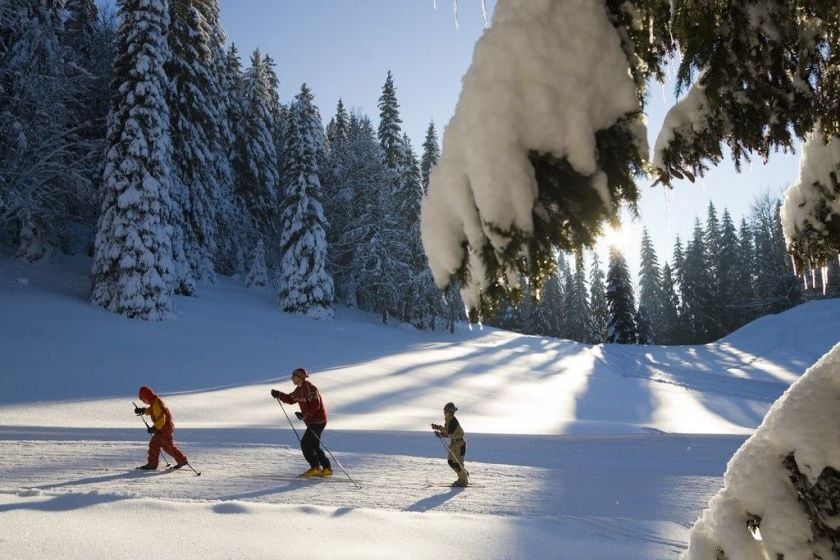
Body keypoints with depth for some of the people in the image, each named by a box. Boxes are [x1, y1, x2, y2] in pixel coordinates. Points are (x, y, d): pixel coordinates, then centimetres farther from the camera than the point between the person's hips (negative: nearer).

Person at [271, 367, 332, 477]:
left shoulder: (310, 388, -19)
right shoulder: (300, 390, 11)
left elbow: (315, 405, -25)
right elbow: (291, 399, 19)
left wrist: (304, 414, -29)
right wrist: (279, 395, 8)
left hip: (318, 420, -10)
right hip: (312, 421, 10)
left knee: (305, 443, -10)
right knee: (313, 446, 12)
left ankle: (315, 467, -2)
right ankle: (327, 468, 17)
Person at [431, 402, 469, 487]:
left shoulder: (453, 421, -20)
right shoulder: (448, 421, 10)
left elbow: (450, 431, -30)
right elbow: (447, 433, 15)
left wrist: (439, 427, -29)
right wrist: (440, 433, -2)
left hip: (459, 443, -10)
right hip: (453, 443, 10)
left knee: (457, 463, -5)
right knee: (450, 461, 14)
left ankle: (463, 480, 10)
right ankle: (464, 474, 30)